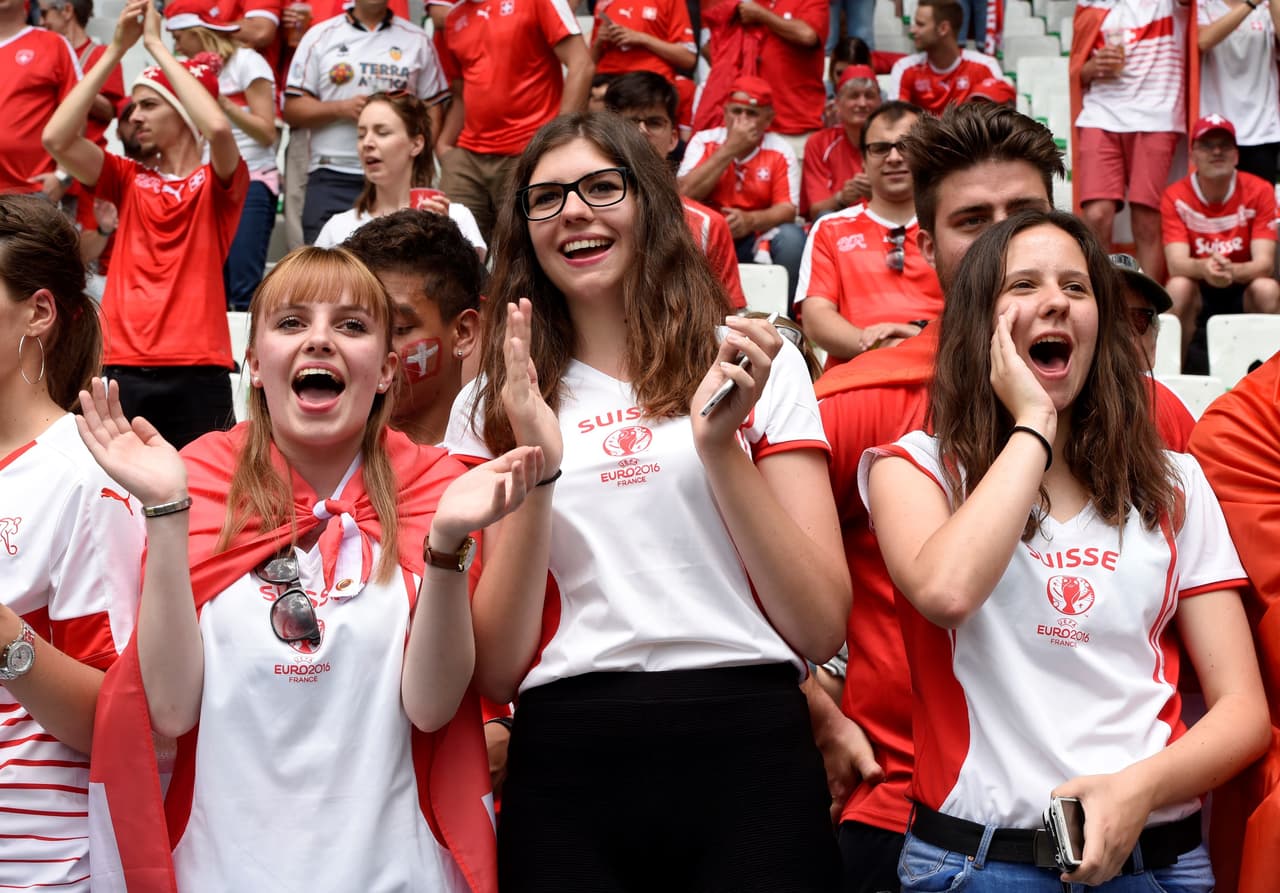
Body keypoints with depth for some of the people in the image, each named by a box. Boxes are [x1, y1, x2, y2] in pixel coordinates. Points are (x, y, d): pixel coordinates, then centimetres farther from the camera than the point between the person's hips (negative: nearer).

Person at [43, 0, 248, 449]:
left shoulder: (219, 183, 2)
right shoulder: (129, 180, 12)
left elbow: (219, 128, -20)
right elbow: (56, 139, -3)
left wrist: (156, 44, -12)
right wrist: (117, 49, -5)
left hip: (196, 378, -3)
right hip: (125, 373, 3)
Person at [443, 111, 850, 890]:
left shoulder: (751, 366, 7)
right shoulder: (492, 407, 10)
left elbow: (822, 629, -1)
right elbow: (497, 672, 0)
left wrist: (721, 446, -11)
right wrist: (536, 469, -11)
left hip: (747, 757, 0)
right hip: (566, 772, 1)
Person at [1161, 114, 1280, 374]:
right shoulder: (1175, 196, -11)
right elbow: (1176, 264, -20)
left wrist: (1232, 271, -42)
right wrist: (1204, 268, -45)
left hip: (1243, 291, 0)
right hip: (1199, 295, 0)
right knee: (1178, 286, -33)